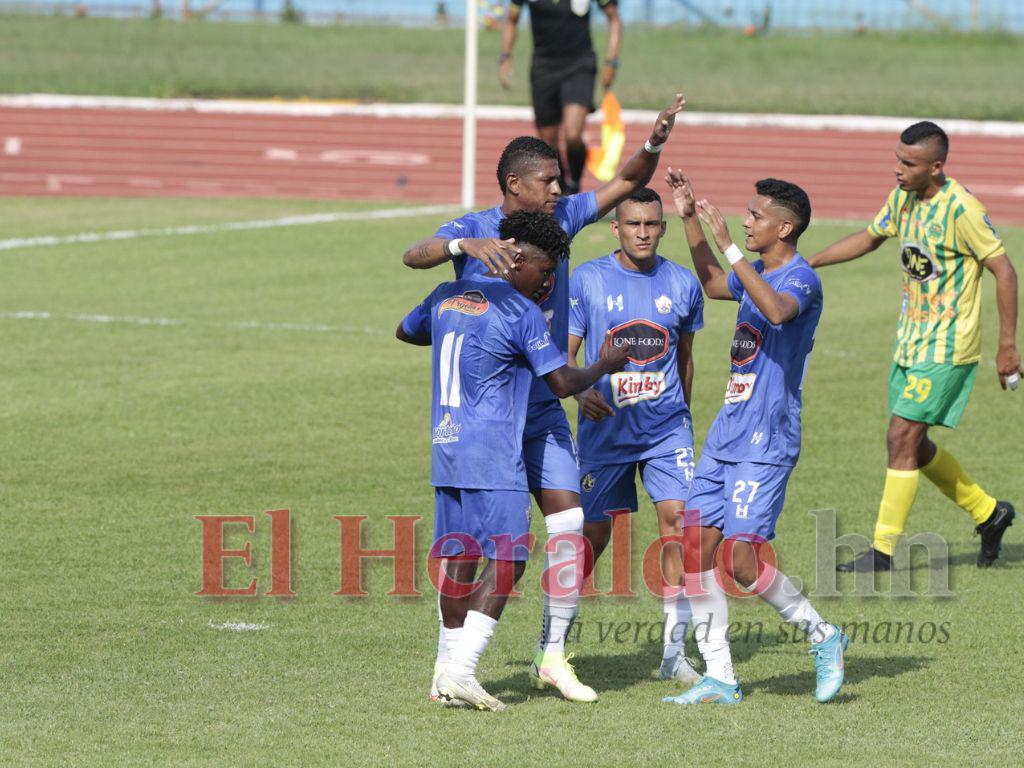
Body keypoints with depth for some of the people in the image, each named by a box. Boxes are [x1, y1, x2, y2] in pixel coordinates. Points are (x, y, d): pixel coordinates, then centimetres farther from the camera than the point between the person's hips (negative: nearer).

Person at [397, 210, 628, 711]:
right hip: (494, 454, -8)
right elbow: (562, 383, -7)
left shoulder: (447, 296, 12)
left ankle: (452, 671, 11)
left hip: (445, 446, 8)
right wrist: (607, 366, 10)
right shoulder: (521, 312, -9)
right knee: (507, 557, -6)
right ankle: (460, 670, -15)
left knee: (458, 557, 10)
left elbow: (406, 331, 32)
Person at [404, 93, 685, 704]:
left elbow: (627, 183, 7)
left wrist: (655, 143, -14)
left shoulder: (560, 219, 3)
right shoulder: (474, 229, -11)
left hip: (544, 408, 5)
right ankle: (449, 664, 6)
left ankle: (553, 654, 8)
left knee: (569, 523, -2)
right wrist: (467, 246, -48)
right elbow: (414, 255, -29)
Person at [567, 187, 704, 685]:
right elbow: (563, 354, -3)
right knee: (593, 535, 1)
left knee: (677, 519, -13)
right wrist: (581, 391, -22)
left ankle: (674, 653, -9)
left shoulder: (682, 284, 3)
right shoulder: (587, 280, -3)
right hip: (605, 429, -1)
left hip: (666, 428, 1)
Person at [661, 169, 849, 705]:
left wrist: (728, 246, -35)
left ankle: (822, 636, 10)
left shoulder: (801, 278, -12)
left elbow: (777, 311, -36)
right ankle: (719, 680, 6)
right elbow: (713, 284, 37)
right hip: (724, 437, 9)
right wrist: (690, 219, 28)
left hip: (766, 444, -9)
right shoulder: (757, 274, 15)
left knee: (741, 560, -12)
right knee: (695, 549, 1)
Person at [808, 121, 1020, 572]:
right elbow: (869, 238, 22)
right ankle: (988, 513, 29)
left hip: (947, 347, -8)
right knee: (912, 444, 11)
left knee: (902, 438, -11)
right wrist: (806, 264, 15)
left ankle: (884, 550, -6)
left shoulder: (960, 208, -19)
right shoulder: (903, 198, 5)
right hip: (911, 340, 8)